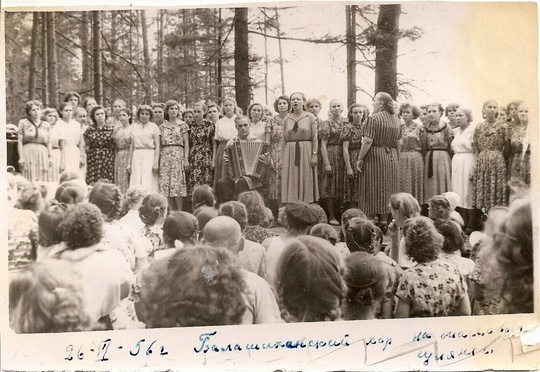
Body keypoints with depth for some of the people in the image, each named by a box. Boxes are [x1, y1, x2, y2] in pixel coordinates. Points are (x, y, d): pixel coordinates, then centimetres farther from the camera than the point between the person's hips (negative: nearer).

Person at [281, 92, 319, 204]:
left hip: (306, 152, -2)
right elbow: (284, 140, 11)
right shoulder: (286, 119, 11)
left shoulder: (310, 117, 2)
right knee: (291, 184, 0)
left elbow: (314, 138, -2)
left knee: (306, 182, -1)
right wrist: (283, 157, 5)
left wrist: (314, 155, -10)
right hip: (290, 154, 2)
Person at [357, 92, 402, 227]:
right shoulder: (396, 120, 10)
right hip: (391, 158, 6)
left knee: (372, 191, 0)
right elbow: (399, 143, 11)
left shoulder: (373, 118, -11)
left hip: (374, 157, -6)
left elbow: (368, 141, -17)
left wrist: (360, 159, -11)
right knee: (387, 190, 11)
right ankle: (384, 222, 14)